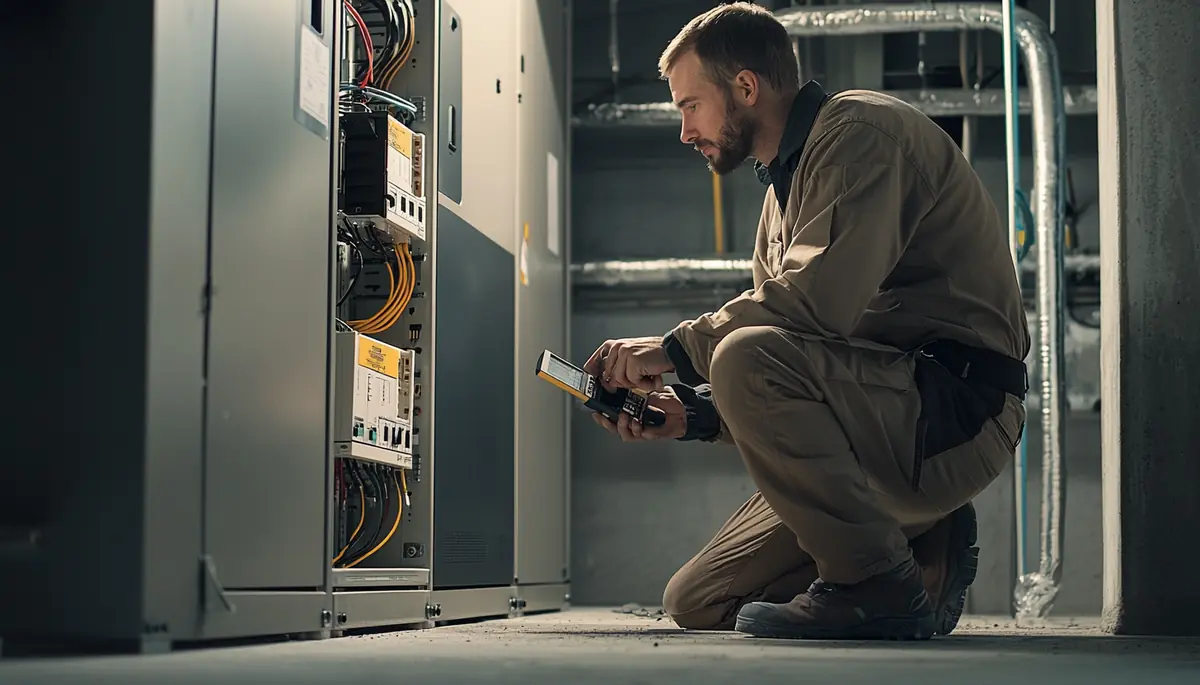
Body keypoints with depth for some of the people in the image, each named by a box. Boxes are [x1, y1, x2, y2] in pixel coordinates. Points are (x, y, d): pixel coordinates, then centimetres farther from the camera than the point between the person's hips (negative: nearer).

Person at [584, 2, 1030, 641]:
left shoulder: (861, 129, -8)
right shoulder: (784, 189, 22)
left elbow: (820, 298, -25)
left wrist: (676, 348, -15)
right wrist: (690, 411, 1)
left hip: (957, 405, -9)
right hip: (889, 427, 9)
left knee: (748, 357, -33)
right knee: (696, 604, 6)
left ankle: (880, 586, -21)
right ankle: (920, 550, 8)